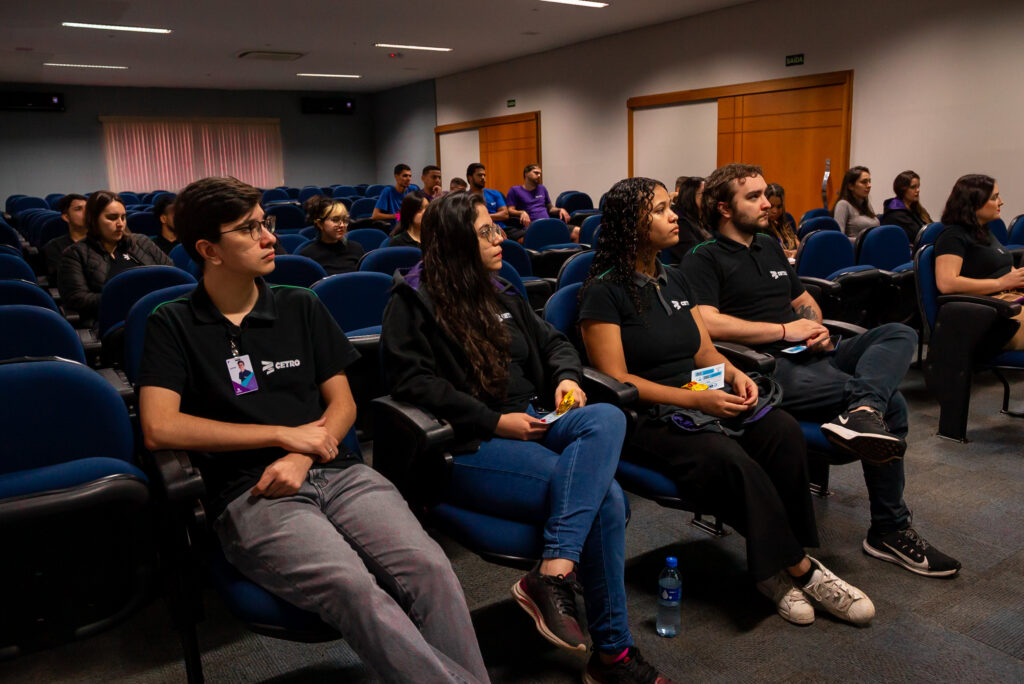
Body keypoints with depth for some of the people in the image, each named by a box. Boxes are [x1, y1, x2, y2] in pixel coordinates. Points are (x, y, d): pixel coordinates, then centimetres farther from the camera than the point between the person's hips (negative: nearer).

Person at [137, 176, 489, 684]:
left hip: (335, 471, 3)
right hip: (249, 493, -3)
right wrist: (285, 435, -6)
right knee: (355, 590, -33)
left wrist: (302, 457, -5)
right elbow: (159, 428, -5)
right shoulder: (173, 326, 8)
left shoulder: (301, 307, 18)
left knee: (429, 569, -26)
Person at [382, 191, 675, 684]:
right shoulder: (413, 300, -2)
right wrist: (495, 422, -17)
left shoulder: (500, 295, 21)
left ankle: (554, 573, -29)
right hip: (466, 448, -7)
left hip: (530, 427, 7)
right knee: (604, 496, -24)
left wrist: (566, 377, 2)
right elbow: (413, 383, -13)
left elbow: (553, 342, 26)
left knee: (607, 419, -26)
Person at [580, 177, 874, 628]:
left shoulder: (674, 281, 17)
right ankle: (802, 571, -15)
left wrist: (733, 374, -6)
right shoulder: (605, 292, -6)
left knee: (783, 431, -21)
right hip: (645, 421, -7)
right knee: (729, 459, -33)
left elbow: (706, 353, 19)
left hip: (702, 402, 7)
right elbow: (615, 380, -13)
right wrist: (694, 399, -20)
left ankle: (776, 568, -14)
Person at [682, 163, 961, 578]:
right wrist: (785, 330, -11)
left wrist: (816, 327, 8)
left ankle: (863, 411, -39)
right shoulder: (704, 261, 0)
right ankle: (889, 530, -18)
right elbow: (707, 323, -17)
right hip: (770, 368, -8)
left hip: (810, 357, 8)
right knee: (890, 402, -22)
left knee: (899, 334, -15)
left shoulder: (771, 248, 27)